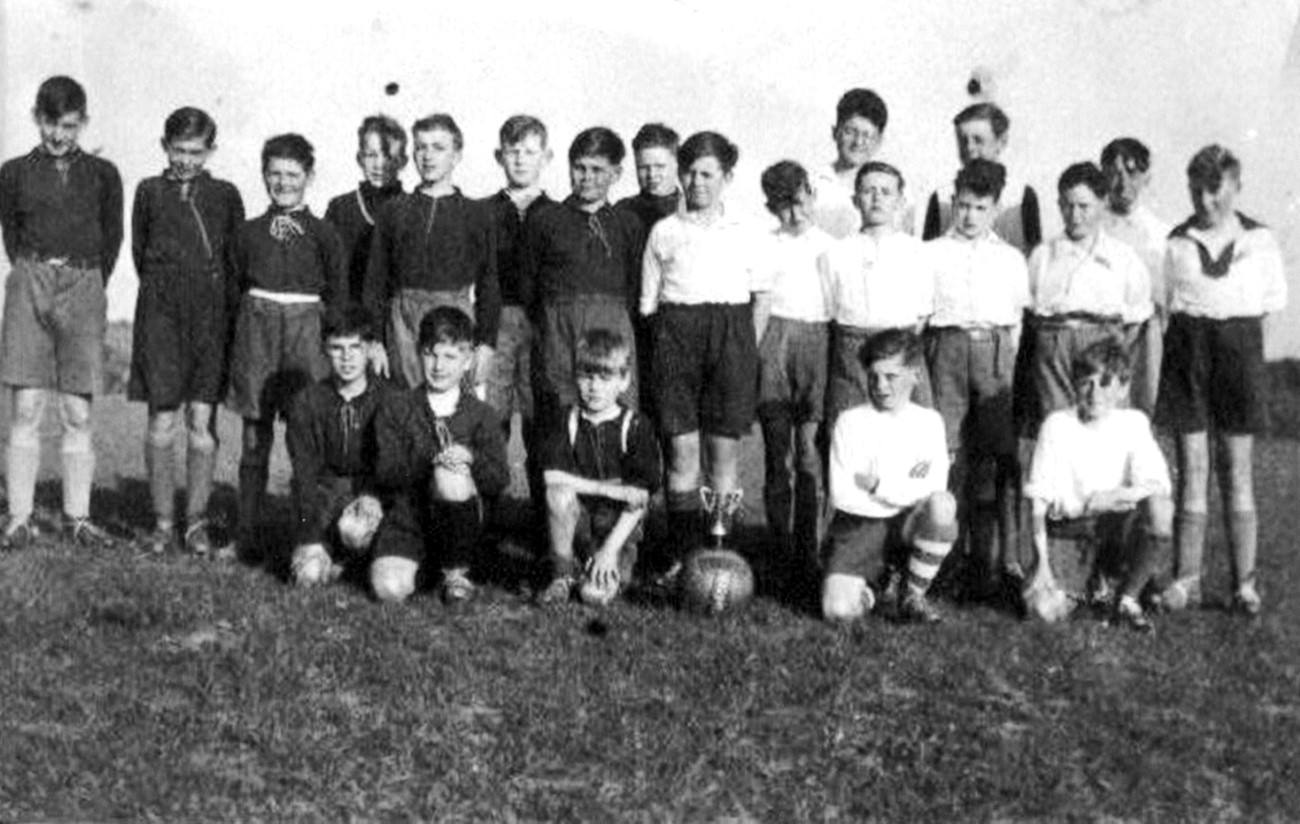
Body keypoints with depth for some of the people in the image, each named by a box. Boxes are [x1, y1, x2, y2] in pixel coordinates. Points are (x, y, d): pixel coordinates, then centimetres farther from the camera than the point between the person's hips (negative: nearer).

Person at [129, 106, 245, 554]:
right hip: (161, 311, 0)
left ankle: (197, 522, 7)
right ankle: (163, 522, 5)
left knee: (202, 419, 0)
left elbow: (237, 257, 11)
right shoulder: (149, 191, 11)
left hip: (210, 313, 0)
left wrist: (224, 305, 4)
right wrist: (162, 290, 7)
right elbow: (140, 252, 13)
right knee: (162, 420, -3)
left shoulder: (225, 195, 10)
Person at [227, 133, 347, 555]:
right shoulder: (248, 233, 10)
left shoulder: (323, 234, 5)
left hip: (306, 329, -2)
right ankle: (247, 530, 11)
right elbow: (233, 288, 14)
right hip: (255, 328, 2)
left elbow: (338, 295, 6)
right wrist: (246, 326, 4)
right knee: (254, 434, 5)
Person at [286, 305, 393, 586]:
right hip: (323, 492, 1)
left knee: (355, 528, -36)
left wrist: (370, 498, -27)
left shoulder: (388, 400, -5)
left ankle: (348, 556, -2)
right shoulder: (306, 403, -2)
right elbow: (304, 475, -4)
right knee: (309, 574, -21)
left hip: (370, 489, -1)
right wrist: (312, 538, -15)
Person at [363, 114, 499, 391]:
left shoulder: (477, 215, 6)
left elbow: (488, 284, 6)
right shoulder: (393, 212, 8)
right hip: (404, 323, 1)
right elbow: (375, 282, 9)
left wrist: (487, 343, -1)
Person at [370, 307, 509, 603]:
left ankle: (456, 573, -11)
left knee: (452, 474, -33)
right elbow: (385, 474, -5)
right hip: (406, 517, 0)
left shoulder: (481, 415, 5)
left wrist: (470, 459, -23)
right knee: (389, 589, -26)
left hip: (458, 521, 0)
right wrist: (431, 460, -22)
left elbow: (499, 481, -3)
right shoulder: (395, 411, 5)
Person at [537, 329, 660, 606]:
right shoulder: (566, 423, -1)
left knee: (596, 593, -24)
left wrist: (610, 549, -17)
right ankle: (562, 575, -12)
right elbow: (552, 477, -15)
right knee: (559, 494, -31)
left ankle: (619, 565, 13)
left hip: (618, 527, -2)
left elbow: (640, 499, -10)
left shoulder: (636, 427, -7)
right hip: (578, 523, 2)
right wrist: (608, 488, -22)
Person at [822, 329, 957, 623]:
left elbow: (935, 489, -7)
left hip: (908, 524, 1)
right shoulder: (850, 421, 1)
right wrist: (907, 490, -7)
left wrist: (878, 485, -11)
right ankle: (881, 584, 13)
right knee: (839, 610, -26)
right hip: (858, 526, -1)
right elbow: (841, 495, -9)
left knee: (942, 504, -33)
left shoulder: (929, 421, 6)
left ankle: (914, 596, -9)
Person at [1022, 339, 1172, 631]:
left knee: (1160, 508, -32)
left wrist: (1100, 500, -22)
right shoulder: (1057, 425, -4)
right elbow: (1038, 500, -5)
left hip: (1115, 528, 1)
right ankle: (1091, 578, 12)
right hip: (1066, 530, -1)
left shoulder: (1133, 423, -1)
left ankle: (1128, 599, -8)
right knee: (1043, 608, -26)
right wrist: (1042, 562, -13)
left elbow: (1159, 485, -14)